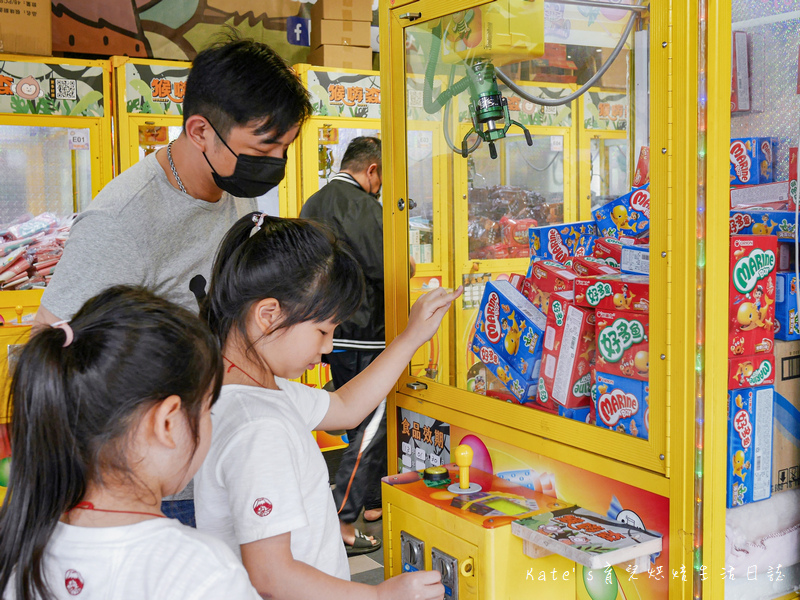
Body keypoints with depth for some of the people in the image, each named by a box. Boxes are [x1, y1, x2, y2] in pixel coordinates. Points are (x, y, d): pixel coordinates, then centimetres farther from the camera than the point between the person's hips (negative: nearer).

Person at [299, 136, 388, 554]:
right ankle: (341, 522, -2)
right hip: (364, 333, -9)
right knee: (372, 426, -3)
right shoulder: (361, 205, -15)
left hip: (331, 332, 10)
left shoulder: (313, 203, 13)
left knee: (360, 422, 21)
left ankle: (371, 501, 33)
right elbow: (386, 268, -21)